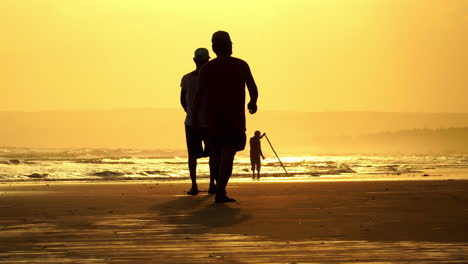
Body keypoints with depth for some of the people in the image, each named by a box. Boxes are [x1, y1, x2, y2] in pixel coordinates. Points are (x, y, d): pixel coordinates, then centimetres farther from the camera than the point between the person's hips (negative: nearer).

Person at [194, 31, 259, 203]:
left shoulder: (206, 69, 1)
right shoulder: (241, 66, -1)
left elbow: (199, 95, -4)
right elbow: (253, 90, 0)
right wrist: (253, 102, 20)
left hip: (212, 118, 3)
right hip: (235, 118, -3)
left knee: (216, 153, 17)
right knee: (228, 154, -7)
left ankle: (220, 189, 25)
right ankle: (220, 193, -19)